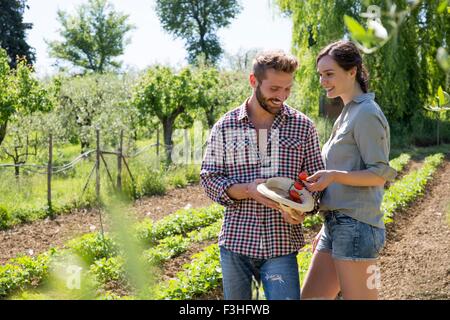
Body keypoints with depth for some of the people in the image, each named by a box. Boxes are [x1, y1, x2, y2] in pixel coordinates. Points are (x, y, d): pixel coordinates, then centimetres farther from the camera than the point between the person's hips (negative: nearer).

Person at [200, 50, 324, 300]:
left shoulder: (302, 126, 4)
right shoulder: (225, 126, 2)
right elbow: (208, 177, 1)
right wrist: (247, 190, -17)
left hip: (282, 244, 0)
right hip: (235, 241, 1)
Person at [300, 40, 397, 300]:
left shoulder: (366, 113, -10)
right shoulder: (347, 113, 18)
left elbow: (380, 174, -12)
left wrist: (334, 175, -26)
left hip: (356, 227, -9)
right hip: (335, 225, 9)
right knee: (309, 296, 9)